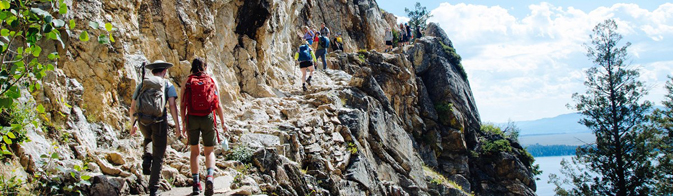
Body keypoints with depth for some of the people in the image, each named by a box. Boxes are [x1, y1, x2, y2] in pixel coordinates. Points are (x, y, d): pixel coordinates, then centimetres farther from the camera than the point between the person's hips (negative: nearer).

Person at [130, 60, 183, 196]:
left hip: (143, 120, 3)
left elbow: (132, 108, 16)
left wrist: (133, 124, 30)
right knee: (158, 157, 9)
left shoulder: (142, 84, 16)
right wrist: (177, 126, -5)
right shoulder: (167, 85, 7)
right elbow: (172, 105, -7)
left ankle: (146, 158, 9)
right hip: (159, 121, -3)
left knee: (148, 139, 37)